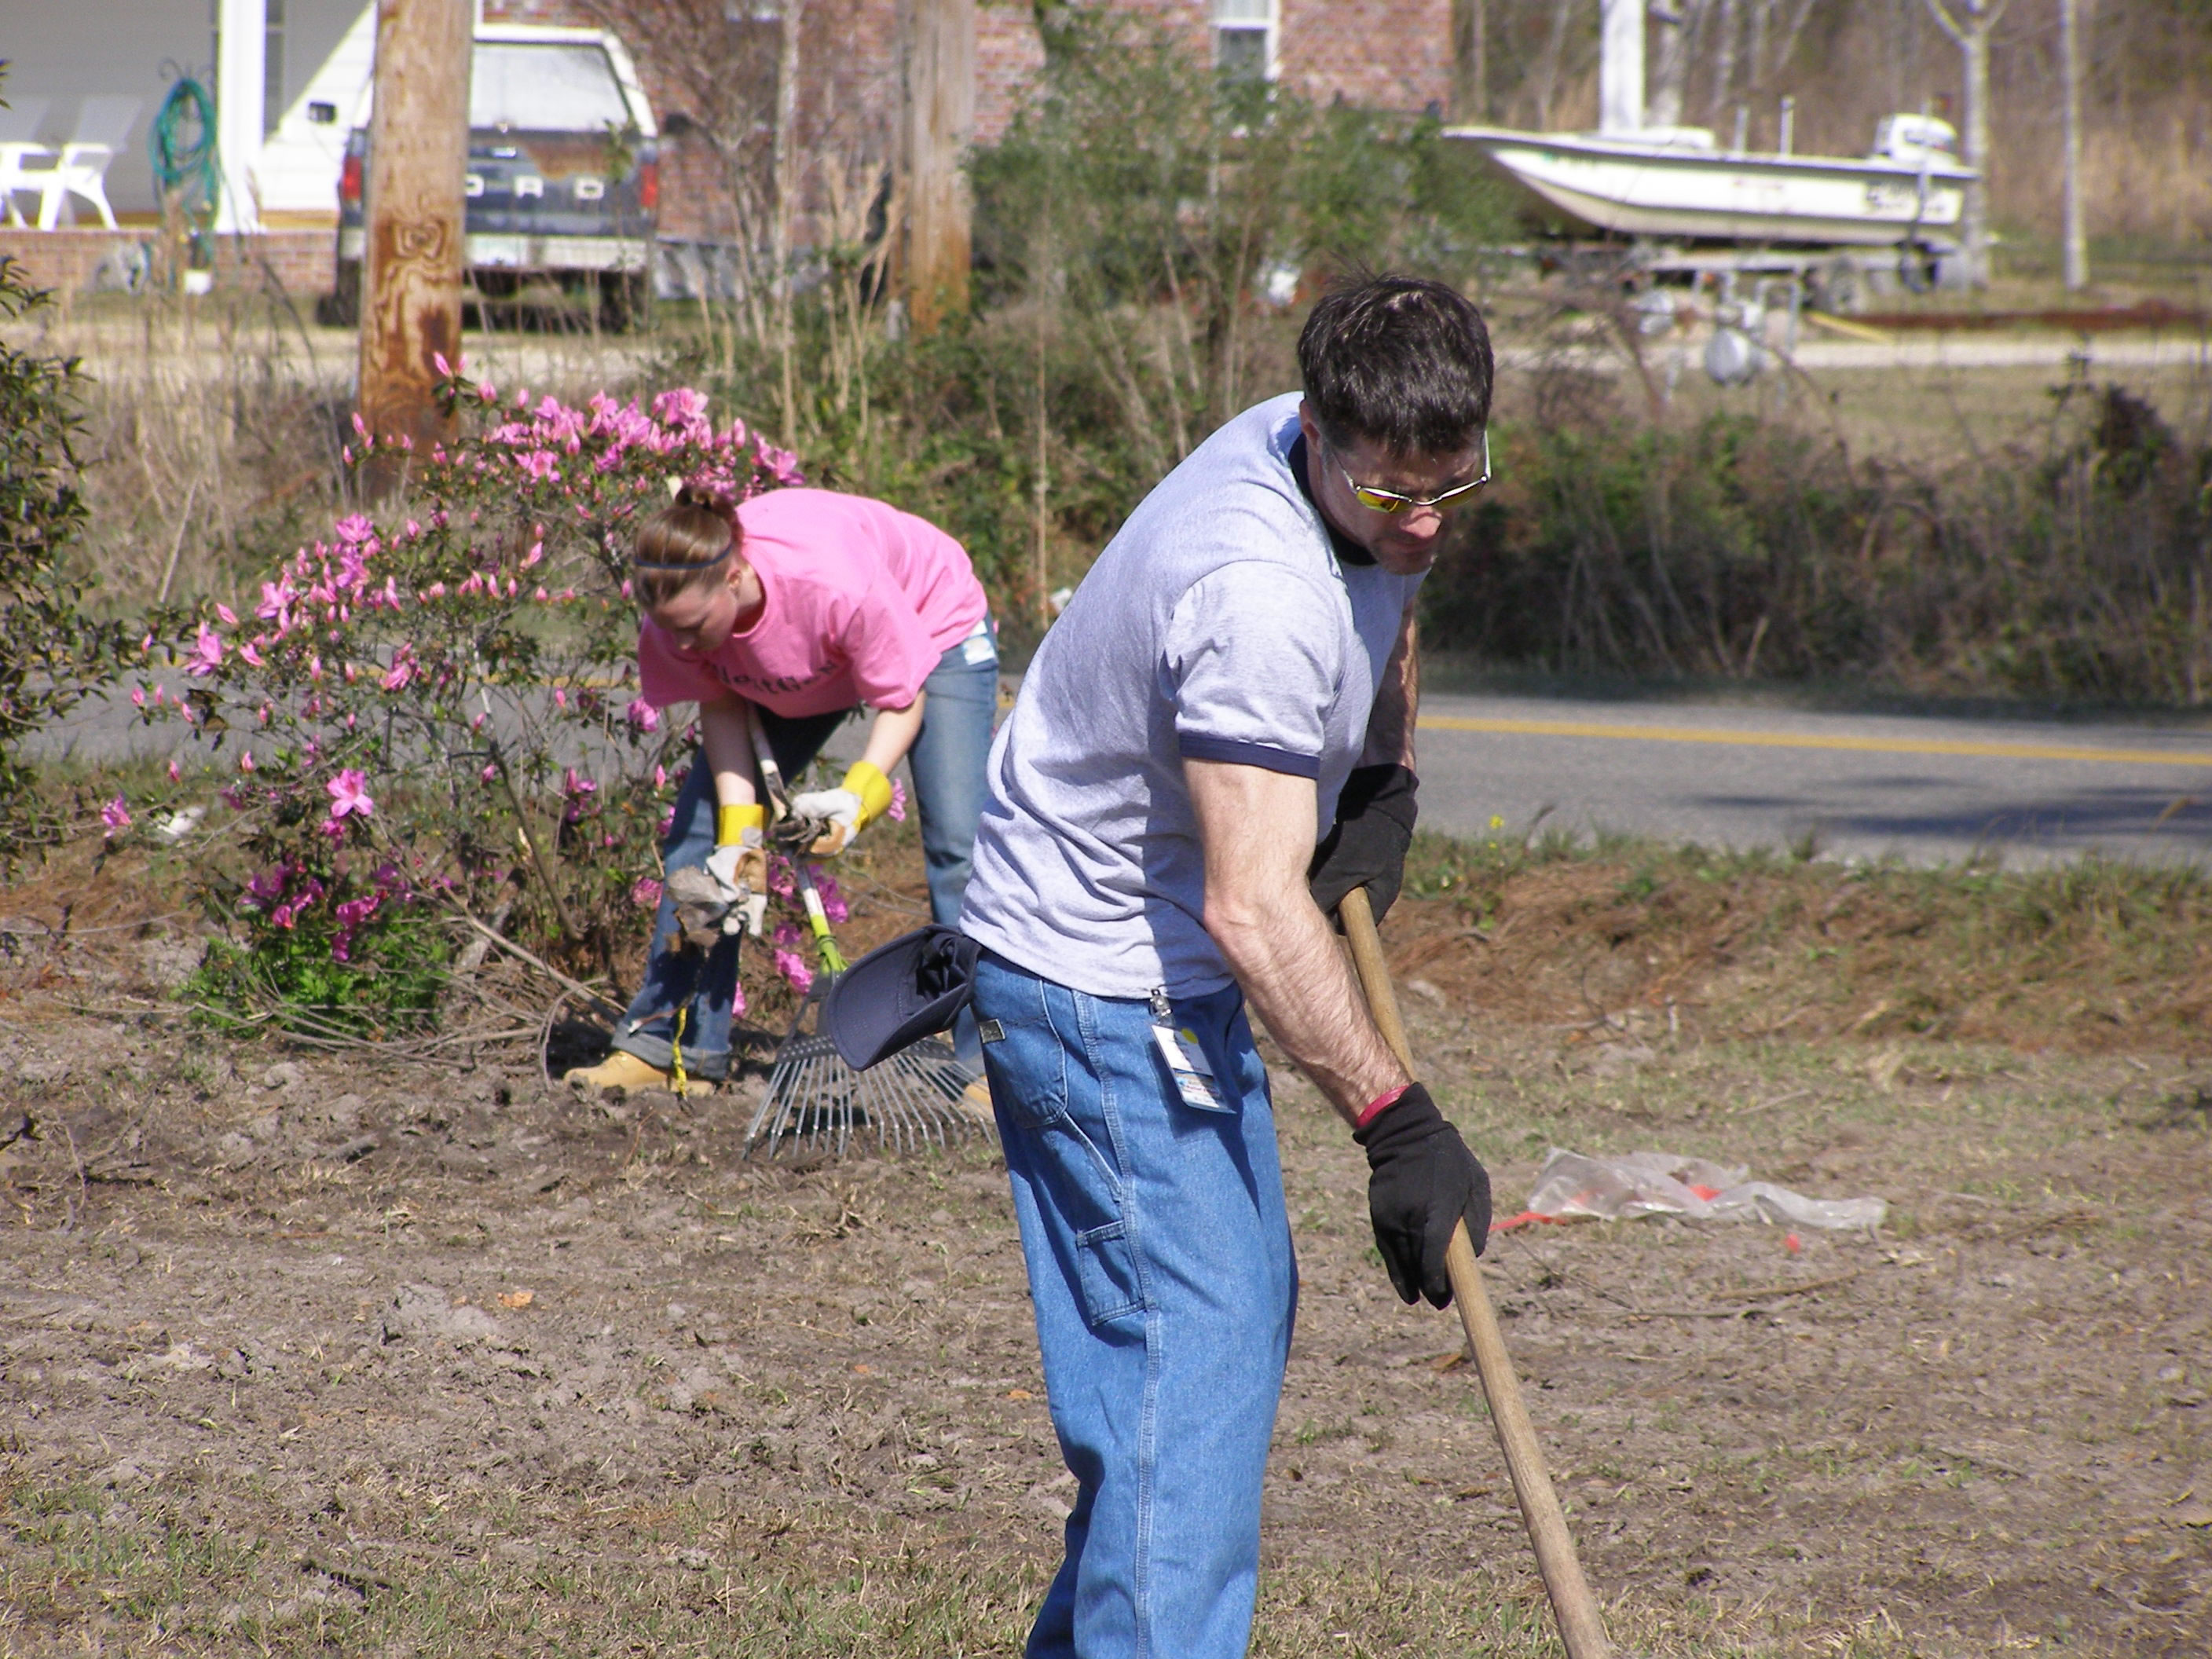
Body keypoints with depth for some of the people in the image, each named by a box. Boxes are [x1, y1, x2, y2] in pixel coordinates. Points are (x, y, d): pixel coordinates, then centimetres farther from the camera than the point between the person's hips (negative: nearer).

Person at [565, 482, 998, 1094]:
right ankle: (667, 1042, 4)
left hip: (931, 627, -5)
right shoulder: (678, 610, -31)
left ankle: (976, 1060, -9)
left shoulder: (840, 586, -44)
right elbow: (721, 707, -13)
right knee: (701, 835, -2)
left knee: (957, 842, -16)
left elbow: (901, 700, -28)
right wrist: (739, 829, -22)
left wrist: (859, 794, -43)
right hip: (789, 673, 5)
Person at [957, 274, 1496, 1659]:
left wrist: (1385, 785, 9)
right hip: (1097, 983, -10)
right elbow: (1254, 912, -37)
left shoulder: (1373, 491, -3)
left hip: (1165, 966, 10)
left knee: (1245, 1315, 16)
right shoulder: (1259, 595, -34)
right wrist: (1398, 1121, -38)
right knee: (1193, 1343, -16)